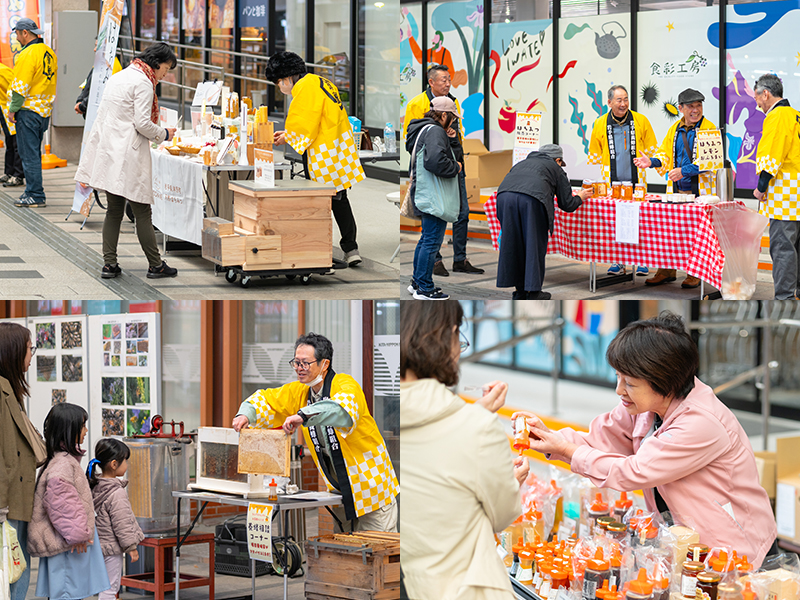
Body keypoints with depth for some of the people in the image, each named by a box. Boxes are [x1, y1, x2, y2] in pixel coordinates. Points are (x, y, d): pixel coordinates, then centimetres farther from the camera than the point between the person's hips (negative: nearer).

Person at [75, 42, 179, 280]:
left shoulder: (118, 76, 17)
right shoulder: (143, 83, -11)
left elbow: (101, 116, 18)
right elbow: (143, 123, -17)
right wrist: (164, 134, 1)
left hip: (108, 151, 9)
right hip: (128, 156, -9)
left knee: (114, 211, 11)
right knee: (142, 212, -1)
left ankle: (109, 264, 9)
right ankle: (155, 265, 5)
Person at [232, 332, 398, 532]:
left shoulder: (345, 385, -18)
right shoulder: (299, 392, 5)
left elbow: (344, 411, -40)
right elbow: (265, 399, 15)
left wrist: (303, 416, -47)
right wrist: (245, 414, -6)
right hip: (339, 492, 7)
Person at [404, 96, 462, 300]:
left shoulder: (421, 131, 18)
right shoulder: (434, 132, -15)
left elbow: (414, 166, 26)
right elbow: (435, 161, -30)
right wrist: (456, 167, -13)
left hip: (422, 194, 11)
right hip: (434, 197, -11)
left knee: (426, 238, 19)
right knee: (432, 241, -6)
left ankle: (417, 282, 26)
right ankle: (424, 288, -3)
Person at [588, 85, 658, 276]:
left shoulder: (641, 121, 4)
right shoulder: (601, 124, 7)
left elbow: (652, 151, 12)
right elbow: (595, 157, 15)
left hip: (636, 181, -1)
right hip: (612, 182, 1)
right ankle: (618, 262, 10)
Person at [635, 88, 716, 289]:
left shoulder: (709, 129, -6)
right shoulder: (675, 129, 13)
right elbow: (665, 154, 19)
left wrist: (684, 171, -21)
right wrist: (651, 161, -2)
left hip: (699, 190, -5)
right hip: (676, 189, 5)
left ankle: (695, 274, 8)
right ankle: (667, 271, 15)